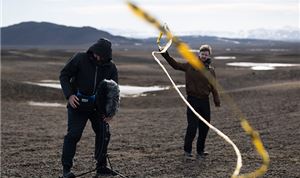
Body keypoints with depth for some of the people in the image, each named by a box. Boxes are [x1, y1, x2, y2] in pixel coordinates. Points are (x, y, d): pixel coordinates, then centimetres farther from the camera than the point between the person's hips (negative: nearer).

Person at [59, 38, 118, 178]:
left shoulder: (111, 68, -2)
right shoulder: (79, 59, -11)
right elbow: (64, 75, -7)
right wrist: (69, 95, -20)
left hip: (98, 105, 4)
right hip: (77, 104, -3)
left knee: (104, 133, 0)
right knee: (73, 134, -10)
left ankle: (101, 166, 15)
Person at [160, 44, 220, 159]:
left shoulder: (211, 70, 6)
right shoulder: (190, 66, 0)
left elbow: (213, 87, 5)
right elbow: (175, 65, 2)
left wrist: (217, 101, -3)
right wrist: (166, 55, -8)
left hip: (205, 101, 3)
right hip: (193, 100, -3)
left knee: (204, 127, 9)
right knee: (192, 126, -9)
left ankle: (200, 151, 23)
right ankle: (187, 151, 1)